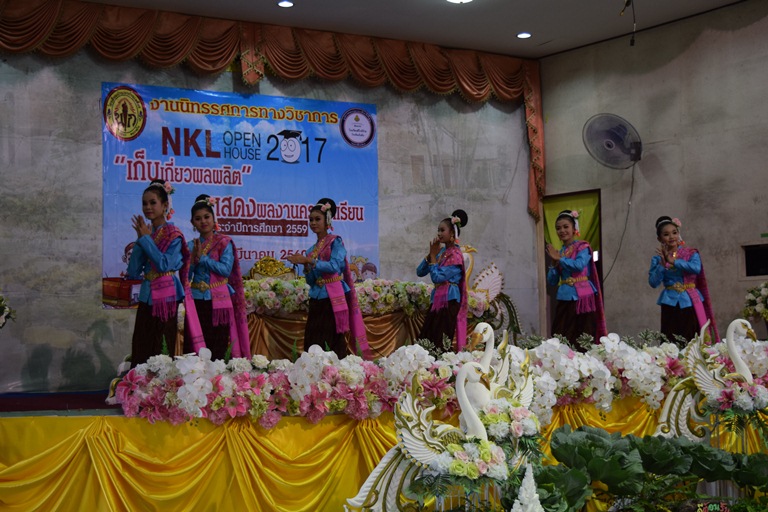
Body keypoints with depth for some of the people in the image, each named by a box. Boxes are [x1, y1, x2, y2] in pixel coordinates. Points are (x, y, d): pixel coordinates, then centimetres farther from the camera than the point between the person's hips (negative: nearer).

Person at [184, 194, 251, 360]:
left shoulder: (224, 243, 2)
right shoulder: (191, 246, 10)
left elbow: (226, 270, -11)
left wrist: (202, 258, -10)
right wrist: (194, 258, -11)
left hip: (218, 302, -2)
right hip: (196, 301, 2)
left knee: (218, 350, -1)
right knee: (195, 351, 0)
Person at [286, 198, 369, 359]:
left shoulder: (336, 241, 0)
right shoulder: (311, 250, 16)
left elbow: (334, 266, -16)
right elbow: (310, 280, 13)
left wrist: (308, 261, -18)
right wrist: (306, 266, -6)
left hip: (333, 299, -6)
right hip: (316, 300, 6)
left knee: (333, 345, -9)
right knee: (313, 344, 0)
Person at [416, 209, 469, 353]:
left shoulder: (455, 255, -10)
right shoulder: (441, 251, 13)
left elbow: (437, 277, -18)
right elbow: (420, 272, 11)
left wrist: (433, 255, -9)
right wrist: (431, 253, 0)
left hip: (449, 301, -8)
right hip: (438, 299, 8)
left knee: (440, 343, -9)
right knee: (427, 340, 4)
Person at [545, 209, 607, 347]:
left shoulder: (582, 247, 2)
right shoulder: (559, 252, 15)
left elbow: (579, 265, -18)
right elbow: (551, 281, 13)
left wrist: (559, 259, -7)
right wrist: (554, 264, -3)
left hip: (581, 299, -5)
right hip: (564, 300, 5)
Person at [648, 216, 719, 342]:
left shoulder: (690, 253, 5)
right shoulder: (658, 258, 6)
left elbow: (696, 268, -15)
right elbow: (653, 283, -4)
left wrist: (673, 261, -18)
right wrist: (663, 264, -15)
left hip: (690, 303, 0)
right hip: (670, 304, 0)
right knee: (671, 343, -6)